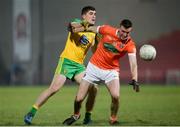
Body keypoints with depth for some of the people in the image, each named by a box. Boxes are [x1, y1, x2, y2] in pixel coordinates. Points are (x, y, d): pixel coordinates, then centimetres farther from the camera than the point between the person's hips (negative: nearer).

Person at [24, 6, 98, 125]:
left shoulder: (93, 34, 14)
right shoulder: (78, 23, -1)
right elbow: (72, 25, -27)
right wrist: (82, 24, -47)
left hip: (79, 65, 6)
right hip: (67, 61, -6)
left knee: (93, 88, -7)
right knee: (54, 88, -17)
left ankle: (87, 117, 9)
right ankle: (31, 113, -9)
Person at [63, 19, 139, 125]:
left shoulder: (130, 44, -17)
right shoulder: (107, 30, -14)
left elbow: (133, 63, -29)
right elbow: (93, 29, 5)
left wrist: (135, 80, -44)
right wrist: (81, 29, 19)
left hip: (111, 71, -1)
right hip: (94, 67, 1)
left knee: (116, 96, -26)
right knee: (79, 99, -2)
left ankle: (113, 119, 1)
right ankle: (76, 115, 32)